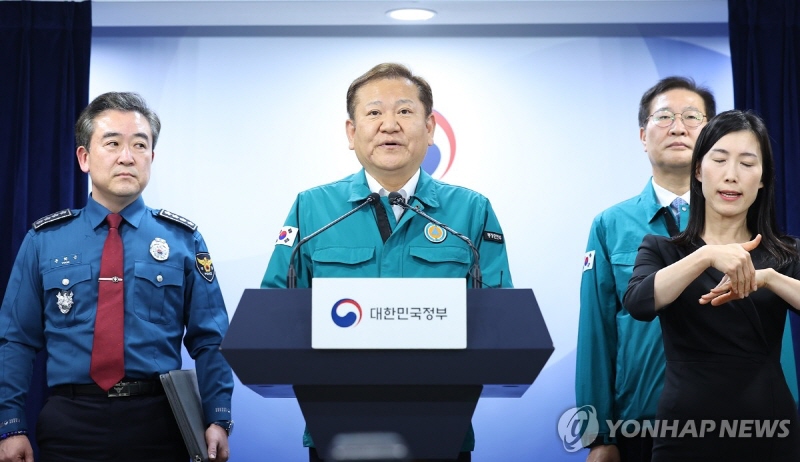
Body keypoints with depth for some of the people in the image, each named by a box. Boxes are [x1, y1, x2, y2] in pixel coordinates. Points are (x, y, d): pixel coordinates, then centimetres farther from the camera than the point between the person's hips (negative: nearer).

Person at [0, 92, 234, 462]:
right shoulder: (44, 240, 3)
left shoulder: (183, 239, 2)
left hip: (158, 422, 0)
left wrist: (218, 421, -8)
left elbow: (209, 341, 1)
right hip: (70, 423, 0)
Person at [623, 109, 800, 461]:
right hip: (686, 431, -1)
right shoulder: (661, 249, 2)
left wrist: (767, 278, -25)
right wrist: (707, 256, -30)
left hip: (769, 432, 1)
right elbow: (638, 304, -18)